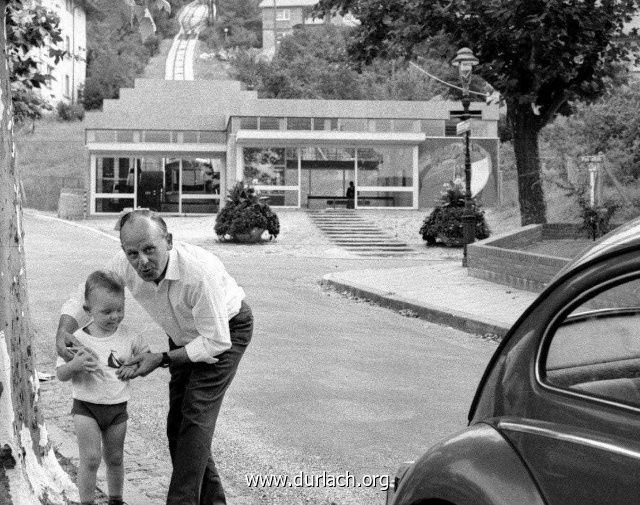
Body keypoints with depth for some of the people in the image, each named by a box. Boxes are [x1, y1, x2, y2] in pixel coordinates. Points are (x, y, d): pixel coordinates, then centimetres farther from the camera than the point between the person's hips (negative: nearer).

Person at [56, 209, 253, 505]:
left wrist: (162, 359, -30)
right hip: (184, 335, 7)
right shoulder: (124, 265, -23)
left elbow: (216, 341, -32)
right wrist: (63, 332, -26)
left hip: (227, 330, -7)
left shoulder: (199, 272, -40)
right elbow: (84, 295, -7)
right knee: (177, 423, 7)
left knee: (195, 417, -16)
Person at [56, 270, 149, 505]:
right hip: (86, 407, -3)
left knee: (114, 459, 13)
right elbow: (60, 374, -8)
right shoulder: (78, 340, -11)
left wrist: (135, 367, -9)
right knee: (91, 458, -11)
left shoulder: (128, 337, -3)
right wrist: (75, 365, -29)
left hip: (118, 408, 3)